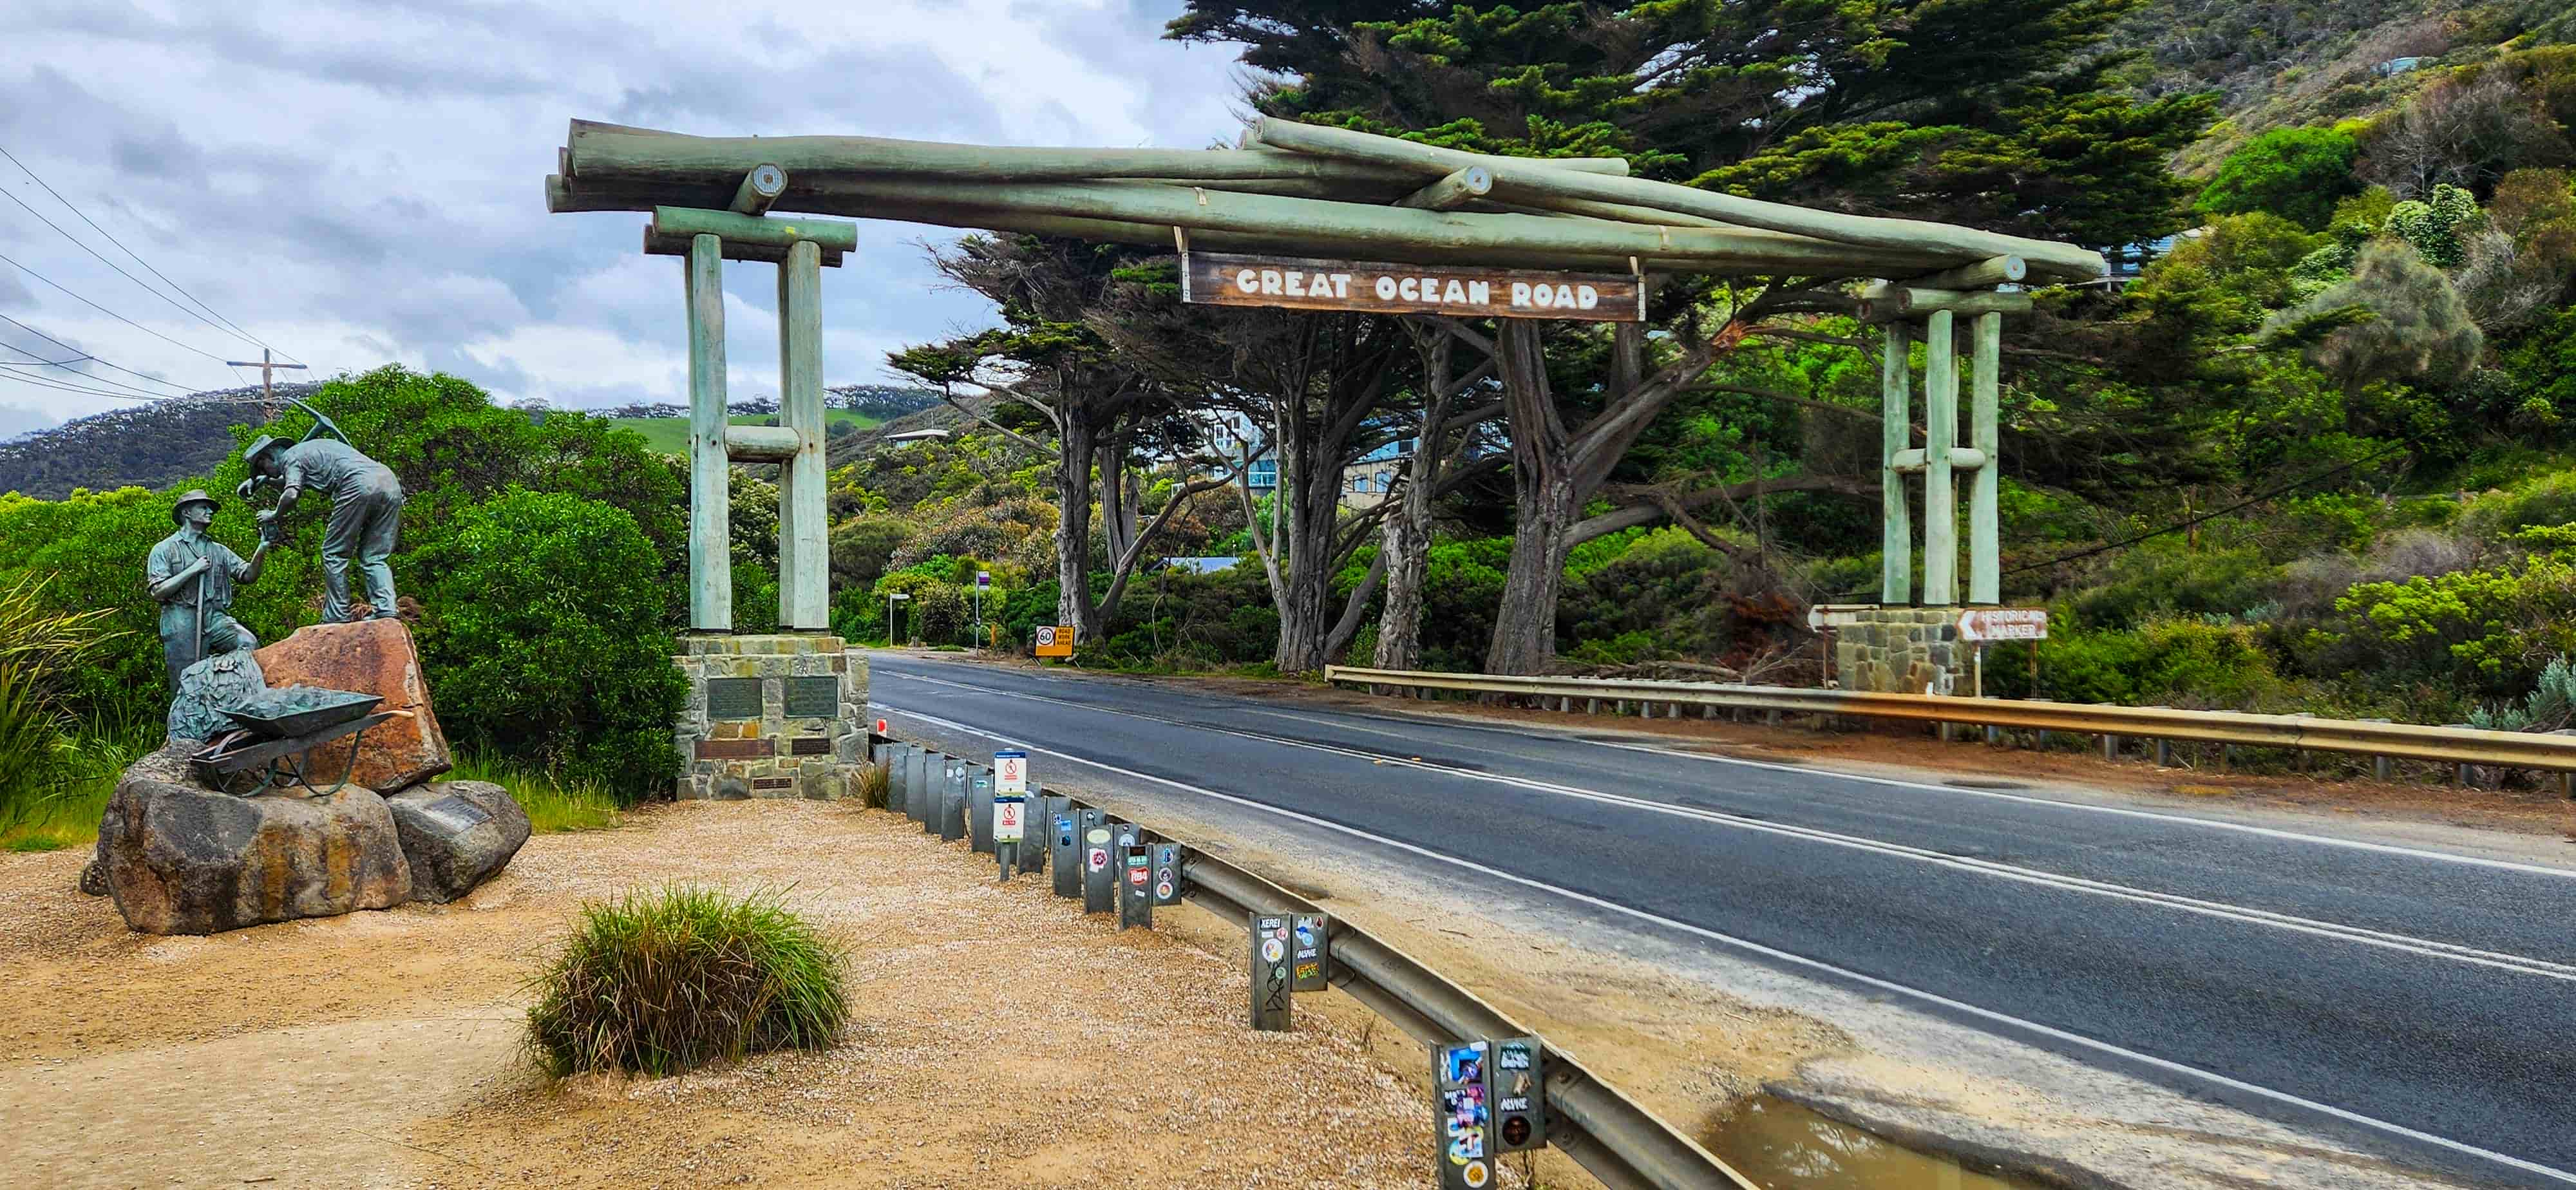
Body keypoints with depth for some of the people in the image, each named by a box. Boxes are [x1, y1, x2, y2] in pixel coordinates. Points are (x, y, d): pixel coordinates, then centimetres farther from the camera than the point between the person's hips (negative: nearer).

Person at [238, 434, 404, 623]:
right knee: (373, 558, 11)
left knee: (334, 554, 5)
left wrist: (274, 515, 10)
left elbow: (291, 495, -7)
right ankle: (387, 613, -5)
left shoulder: (290, 457, 11)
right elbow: (293, 481, 58)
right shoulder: (310, 448, 38)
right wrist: (263, 480, 53)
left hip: (360, 485, -8)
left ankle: (337, 619, 3)